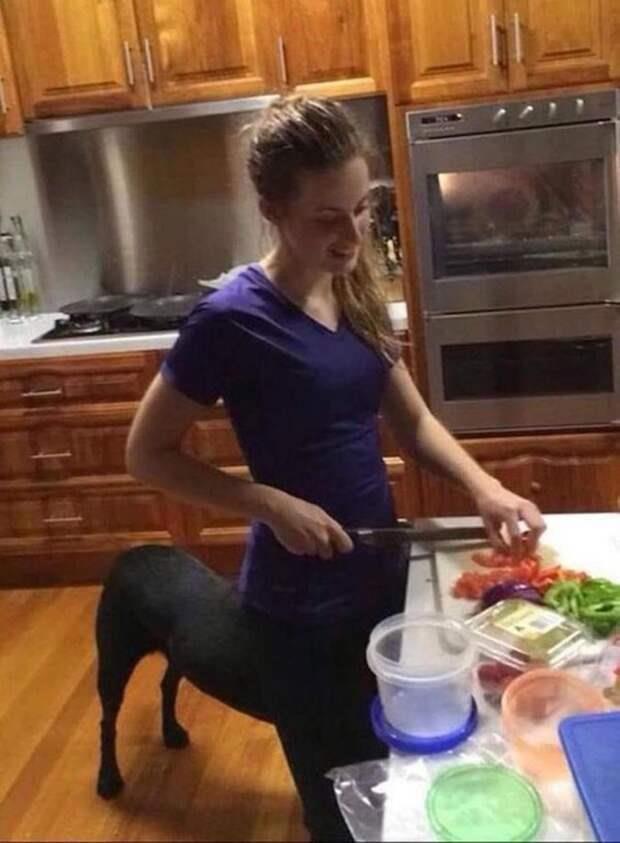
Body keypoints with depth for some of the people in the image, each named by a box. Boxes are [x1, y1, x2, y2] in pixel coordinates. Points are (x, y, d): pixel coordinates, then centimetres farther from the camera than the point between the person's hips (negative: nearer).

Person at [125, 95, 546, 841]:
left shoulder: (354, 291, -1)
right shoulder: (233, 319, -21)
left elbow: (412, 421, 6)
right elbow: (147, 455, -13)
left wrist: (483, 488, -10)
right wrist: (272, 503, -22)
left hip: (383, 576, 6)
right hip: (301, 607, -6)